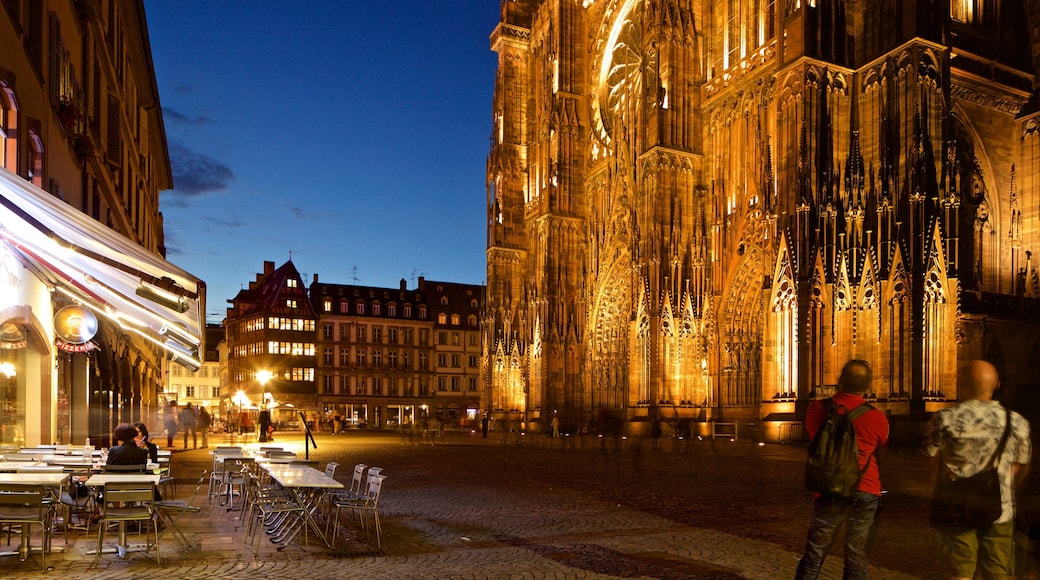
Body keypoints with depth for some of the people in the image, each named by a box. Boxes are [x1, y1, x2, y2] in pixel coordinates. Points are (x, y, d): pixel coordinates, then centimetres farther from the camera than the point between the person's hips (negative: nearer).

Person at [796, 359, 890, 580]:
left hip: (828, 491, 2)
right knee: (856, 562, 8)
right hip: (865, 492, -1)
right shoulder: (877, 418, -9)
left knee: (813, 556, 12)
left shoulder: (817, 409, -4)